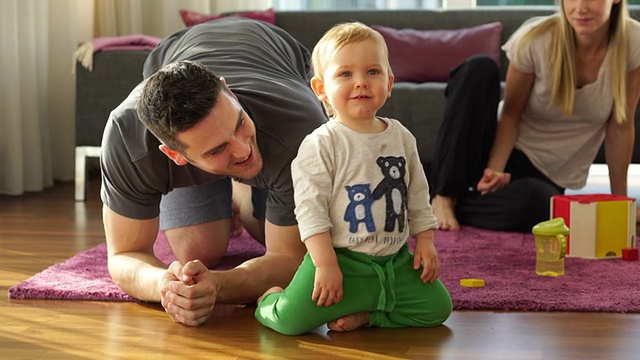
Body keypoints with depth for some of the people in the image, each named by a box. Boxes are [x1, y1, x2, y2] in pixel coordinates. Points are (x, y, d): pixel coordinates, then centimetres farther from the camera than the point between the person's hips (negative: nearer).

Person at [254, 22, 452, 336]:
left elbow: (418, 197, 15)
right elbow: (310, 208, -15)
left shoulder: (401, 137, 6)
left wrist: (425, 242, 9)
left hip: (396, 259, 5)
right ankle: (270, 299, 15)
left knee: (437, 306, -4)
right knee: (291, 319, -20)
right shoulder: (321, 145, -12)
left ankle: (364, 314, 6)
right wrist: (325, 265, -20)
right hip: (341, 260, -5)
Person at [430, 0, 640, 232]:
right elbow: (511, 114, -12)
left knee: (534, 200, -39)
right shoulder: (535, 40, -18)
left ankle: (458, 208, -10)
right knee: (479, 69, -28)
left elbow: (620, 127, -10)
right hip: (507, 150, 1)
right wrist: (495, 169, -27)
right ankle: (445, 197, -23)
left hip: (548, 176, 0)